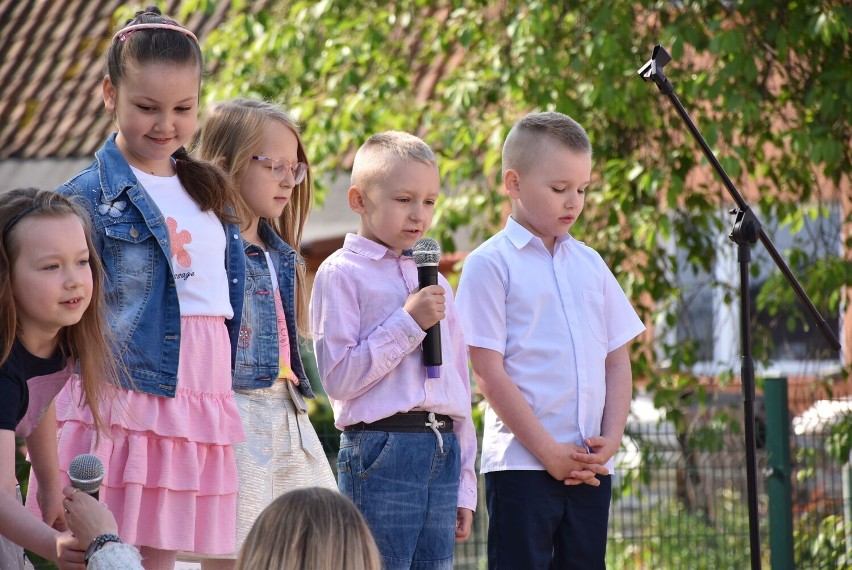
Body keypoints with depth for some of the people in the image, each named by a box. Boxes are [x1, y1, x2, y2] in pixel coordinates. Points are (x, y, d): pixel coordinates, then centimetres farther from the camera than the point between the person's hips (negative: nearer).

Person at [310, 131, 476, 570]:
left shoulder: (434, 280, 18)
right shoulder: (342, 274, -2)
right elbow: (337, 378, -11)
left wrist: (464, 487, 18)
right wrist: (408, 323, -13)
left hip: (442, 450, 6)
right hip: (380, 449, -6)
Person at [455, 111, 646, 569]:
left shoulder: (590, 265, 14)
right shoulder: (490, 265, -4)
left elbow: (617, 361, 15)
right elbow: (489, 372, -9)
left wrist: (610, 441, -1)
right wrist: (550, 452, -12)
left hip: (591, 469, 6)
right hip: (521, 464, -6)